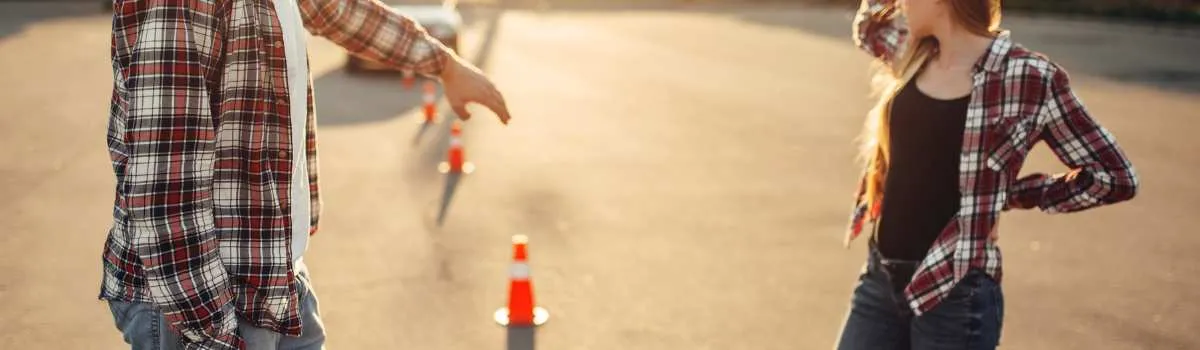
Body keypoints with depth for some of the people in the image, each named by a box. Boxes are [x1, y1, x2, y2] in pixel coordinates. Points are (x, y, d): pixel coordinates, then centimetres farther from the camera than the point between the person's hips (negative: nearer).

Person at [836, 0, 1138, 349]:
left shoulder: (1027, 76, -12)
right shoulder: (913, 52, 5)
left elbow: (1114, 177, -8)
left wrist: (1010, 194, -5)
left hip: (956, 294, -6)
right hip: (880, 279, 6)